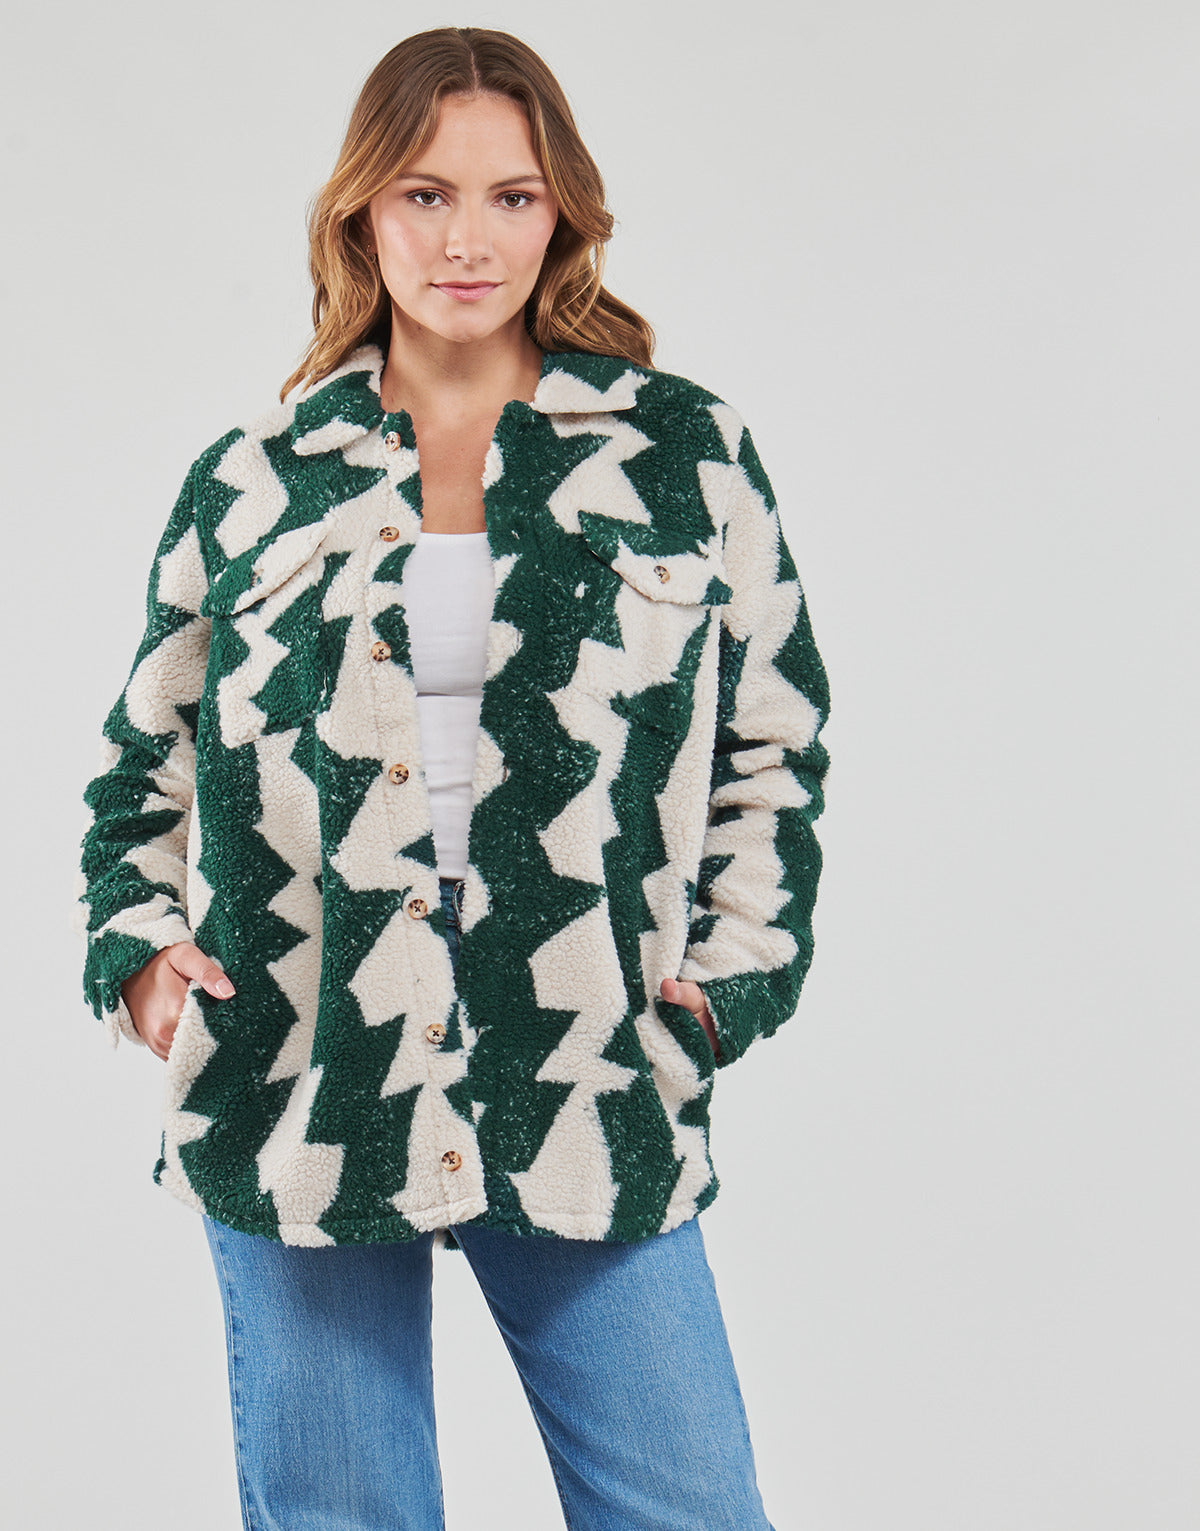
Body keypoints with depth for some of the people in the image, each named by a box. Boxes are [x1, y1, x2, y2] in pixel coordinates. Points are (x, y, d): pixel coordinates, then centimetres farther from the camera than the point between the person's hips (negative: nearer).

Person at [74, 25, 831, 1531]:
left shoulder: (686, 453, 5)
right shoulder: (251, 481, 8)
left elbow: (777, 739, 11)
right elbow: (145, 754, 18)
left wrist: (729, 974, 1)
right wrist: (138, 941, 4)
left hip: (589, 1103, -1)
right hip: (294, 1103, 1)